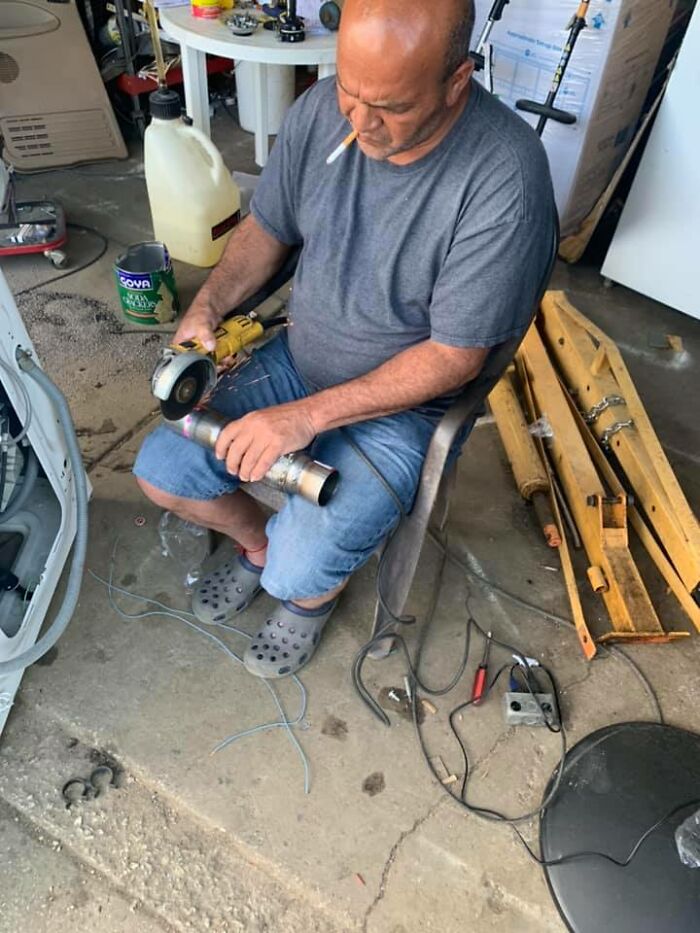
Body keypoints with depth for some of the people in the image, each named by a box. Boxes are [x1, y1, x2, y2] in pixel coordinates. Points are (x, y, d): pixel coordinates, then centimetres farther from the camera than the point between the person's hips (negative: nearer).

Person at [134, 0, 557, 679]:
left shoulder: (505, 178, -27)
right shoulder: (321, 110, -10)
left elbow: (454, 356, -23)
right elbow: (267, 228, 5)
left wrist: (306, 416, -26)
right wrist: (207, 305, -13)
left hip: (402, 402, -5)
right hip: (296, 360, 6)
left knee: (298, 573, -18)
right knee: (160, 473, 0)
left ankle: (313, 597, 23)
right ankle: (258, 544, 31)